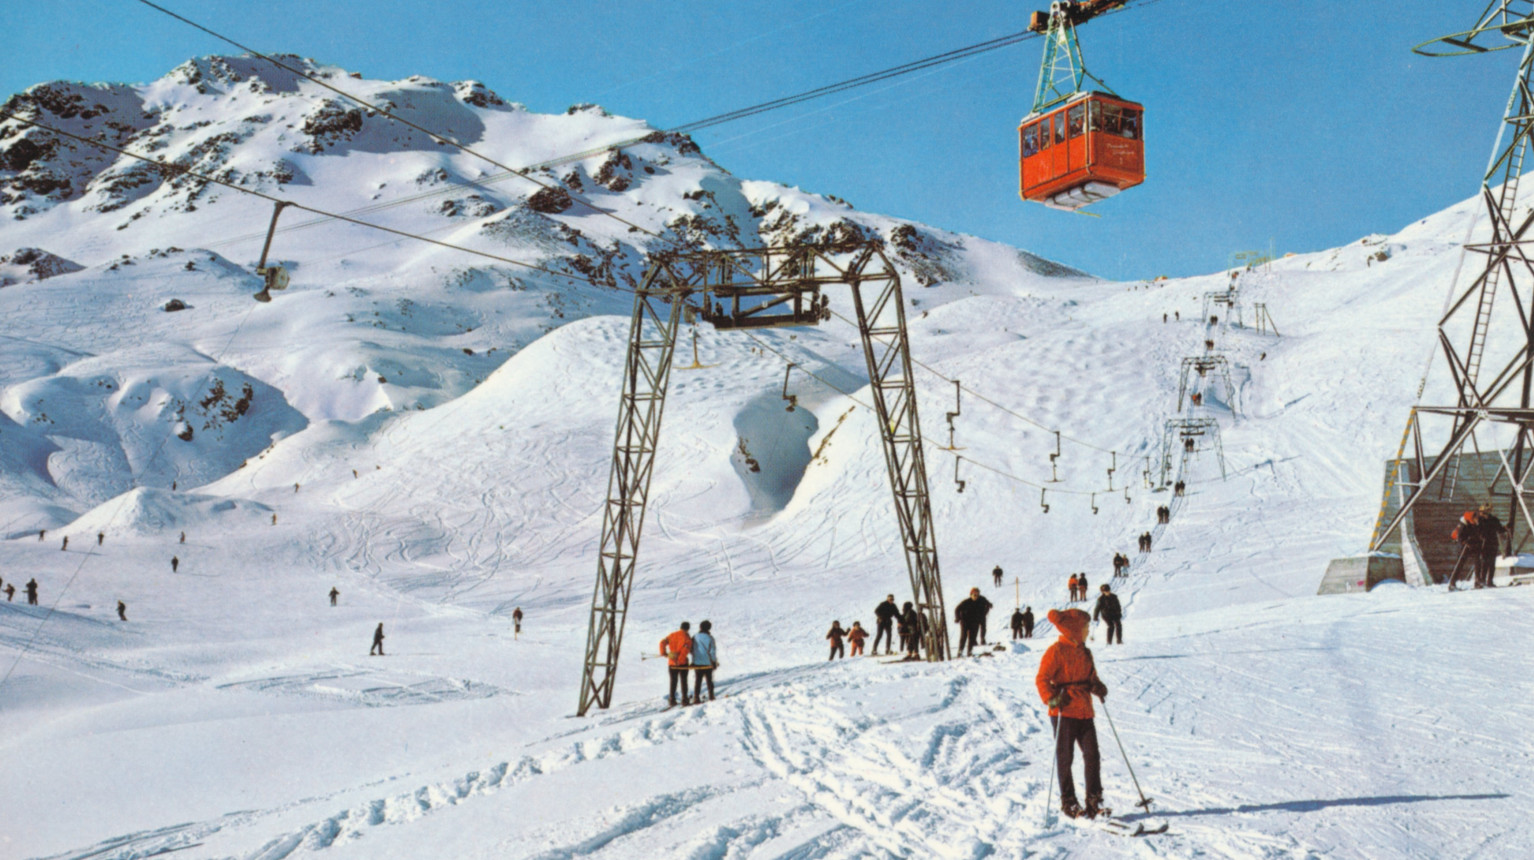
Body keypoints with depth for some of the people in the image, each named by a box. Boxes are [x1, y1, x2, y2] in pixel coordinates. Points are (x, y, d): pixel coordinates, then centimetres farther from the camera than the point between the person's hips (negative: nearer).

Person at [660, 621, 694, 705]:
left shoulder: (672, 635, 7)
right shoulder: (686, 637, -7)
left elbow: (663, 643, -2)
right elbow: (687, 648, -21)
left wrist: (663, 653, 0)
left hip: (671, 663, 4)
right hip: (683, 663, -4)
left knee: (673, 681, 13)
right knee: (683, 681, 6)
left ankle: (672, 700, 12)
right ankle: (684, 700, 4)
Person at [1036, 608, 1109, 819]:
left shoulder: (1085, 652, 15)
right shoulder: (1056, 651, -8)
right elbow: (1042, 679, -10)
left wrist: (1097, 687, 2)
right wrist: (1051, 699, -24)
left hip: (1084, 712, 6)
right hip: (1064, 712, -6)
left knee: (1092, 755, 0)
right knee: (1065, 758, 3)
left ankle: (1094, 801, 8)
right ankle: (1068, 802, 12)